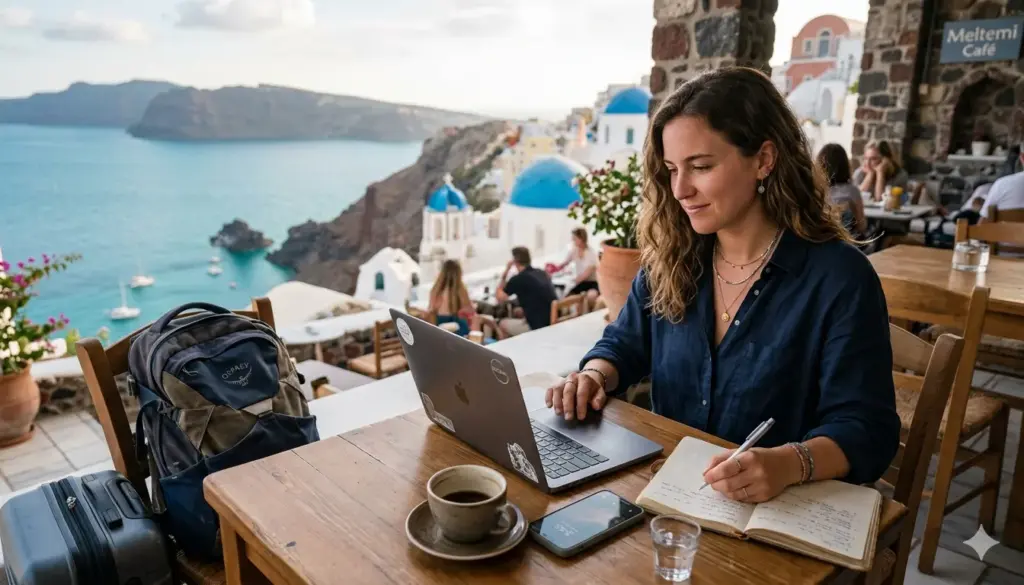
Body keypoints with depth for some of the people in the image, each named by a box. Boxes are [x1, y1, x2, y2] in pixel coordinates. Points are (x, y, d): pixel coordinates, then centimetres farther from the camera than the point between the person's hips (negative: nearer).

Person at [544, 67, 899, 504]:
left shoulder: (838, 277, -12)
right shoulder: (670, 260, 2)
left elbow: (866, 430, -13)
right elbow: (625, 345, 15)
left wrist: (790, 464, -33)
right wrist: (595, 377, -8)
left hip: (785, 514, -4)